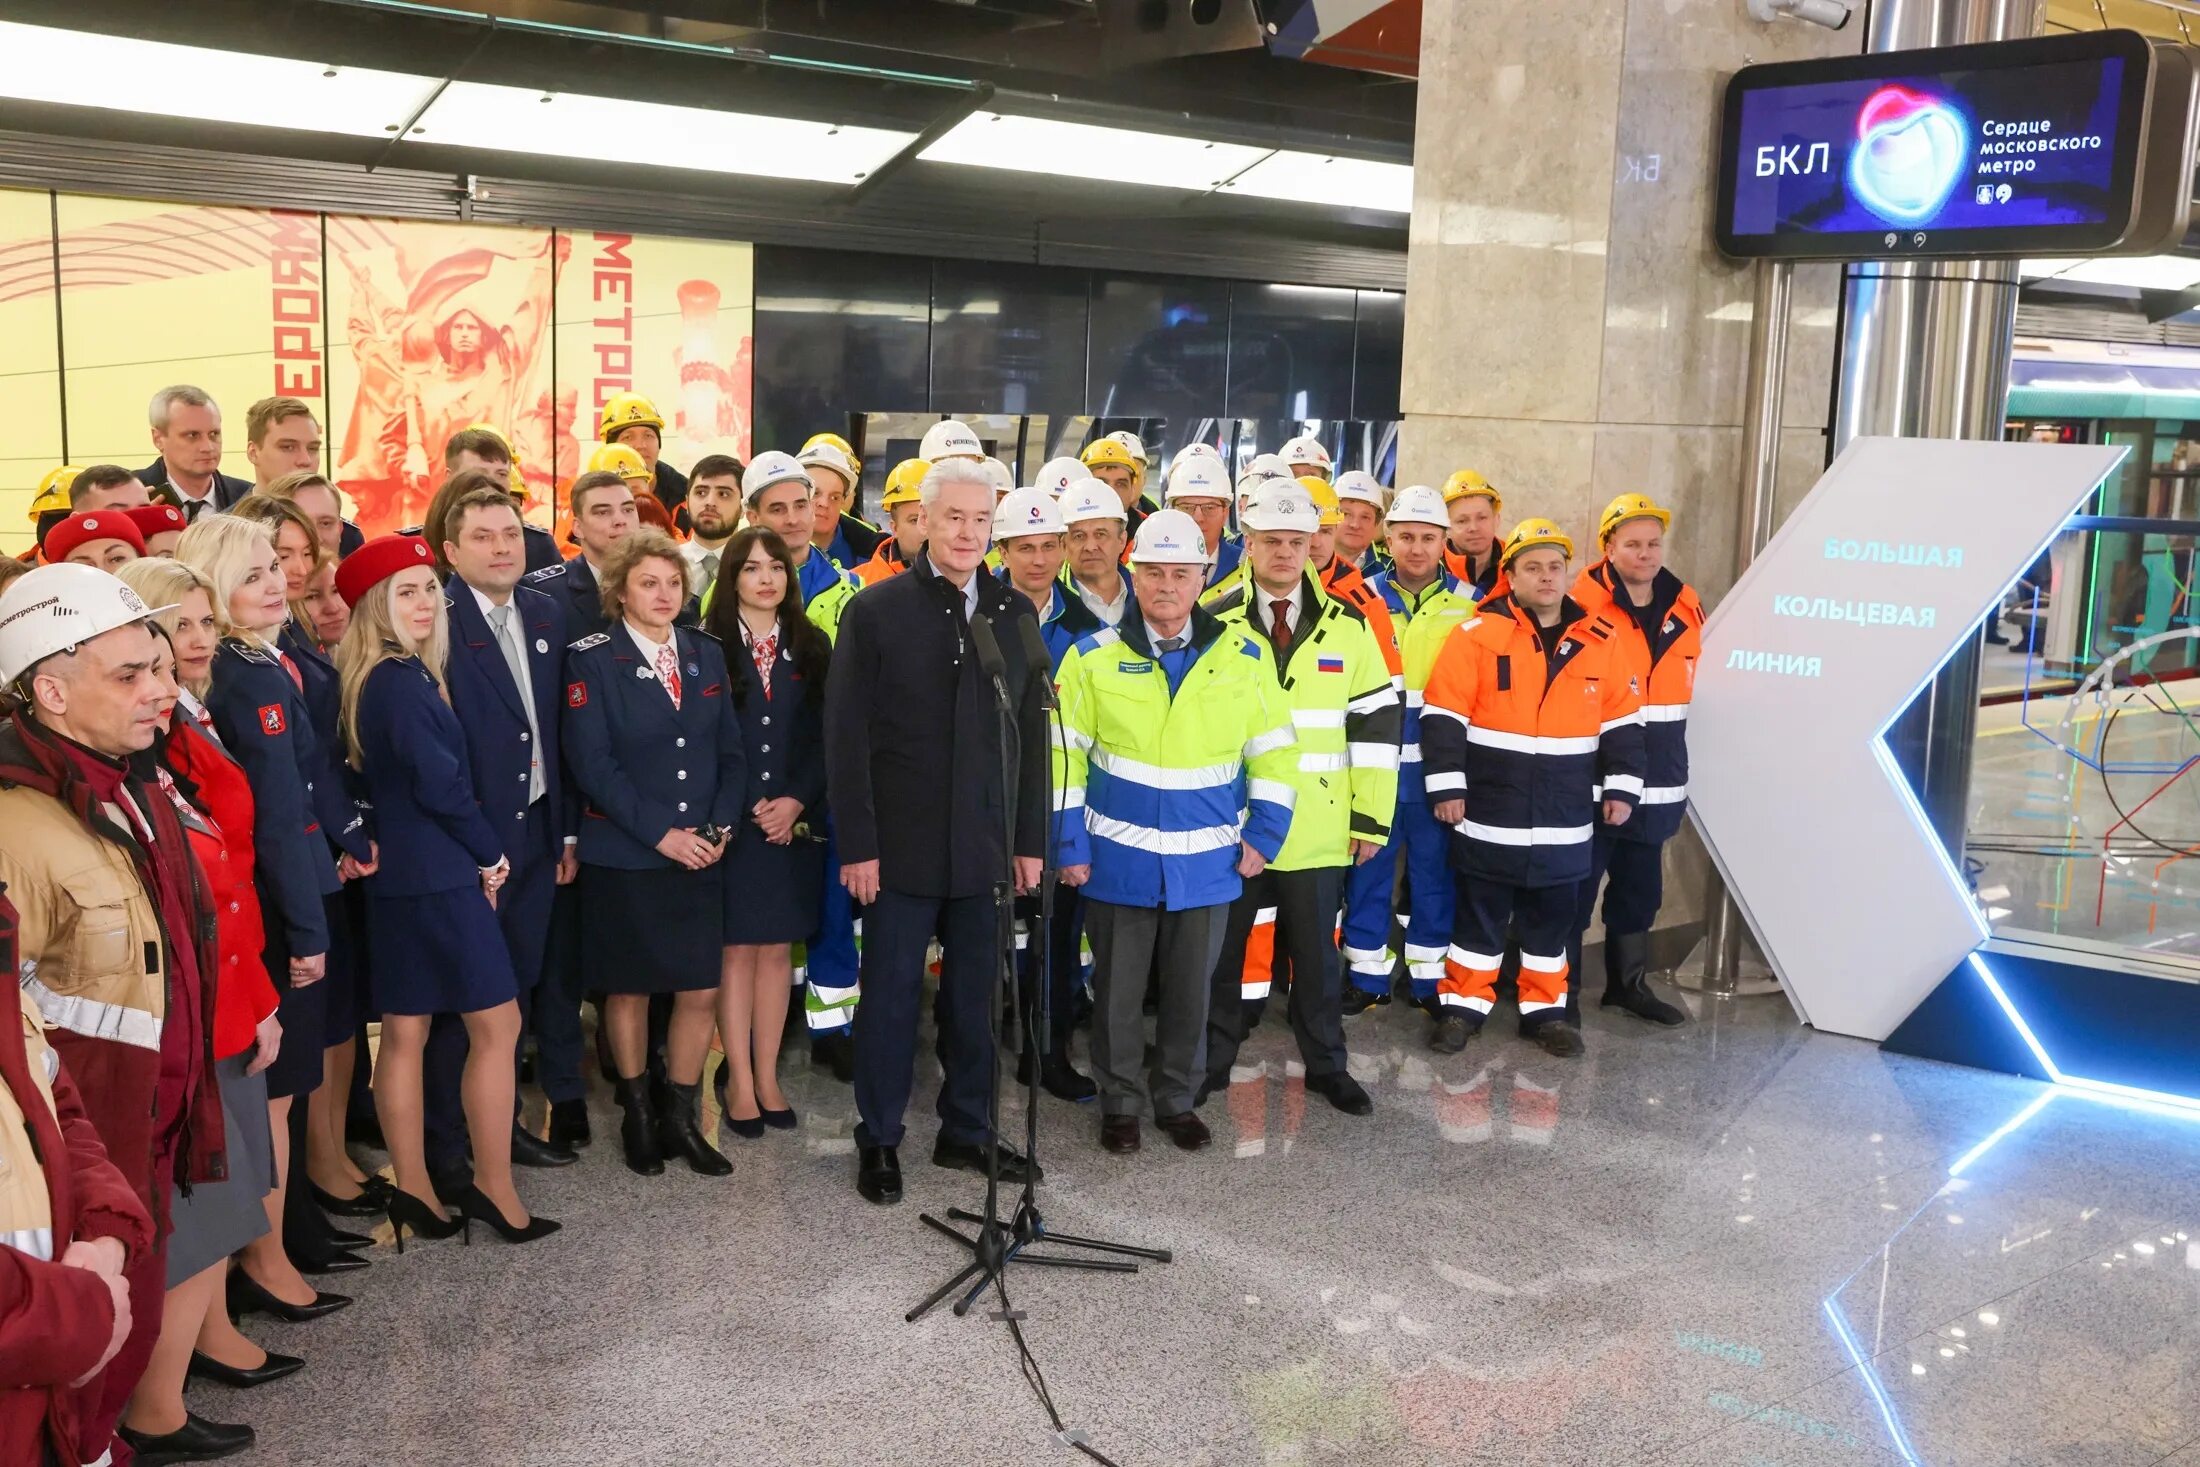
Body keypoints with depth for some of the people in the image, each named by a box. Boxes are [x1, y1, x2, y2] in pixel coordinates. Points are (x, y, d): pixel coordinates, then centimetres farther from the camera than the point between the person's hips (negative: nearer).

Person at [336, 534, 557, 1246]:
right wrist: (491, 854, -4)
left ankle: (414, 1190, 17)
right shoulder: (401, 682, -16)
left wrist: (479, 854, 7)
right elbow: (439, 783, -19)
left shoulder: (390, 677, 12)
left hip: (398, 876, 9)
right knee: (497, 1022, -1)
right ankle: (494, 1187, 5)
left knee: (405, 1032, 10)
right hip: (438, 876, -9)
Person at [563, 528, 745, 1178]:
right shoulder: (591, 659, -6)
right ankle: (638, 1115, 26)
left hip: (701, 854, 4)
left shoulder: (706, 654, 8)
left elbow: (730, 751, 9)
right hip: (622, 857, -4)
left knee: (701, 991, 3)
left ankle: (680, 1117, 19)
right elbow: (591, 762, -13)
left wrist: (722, 825, -5)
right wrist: (659, 832, -16)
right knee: (629, 988, 8)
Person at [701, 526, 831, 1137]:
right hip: (730, 821, -3)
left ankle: (766, 1077, 15)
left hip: (794, 822, 3)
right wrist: (751, 806, -11)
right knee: (736, 948, 2)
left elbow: (824, 736, 4)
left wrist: (796, 801, -9)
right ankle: (738, 1080, 10)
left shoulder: (812, 647, 8)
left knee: (778, 948, 7)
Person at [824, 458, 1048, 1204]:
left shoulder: (1015, 613, 6)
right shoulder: (875, 611, -4)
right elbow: (847, 736, -6)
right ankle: (878, 1140, 20)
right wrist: (857, 845, -10)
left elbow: (1031, 734, 7)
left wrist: (1030, 839, 4)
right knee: (891, 994, 7)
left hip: (986, 846, 3)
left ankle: (966, 1130, 26)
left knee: (974, 996, 11)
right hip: (900, 846, -3)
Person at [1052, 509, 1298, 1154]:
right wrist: (1070, 845, -5)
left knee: (1191, 987, 12)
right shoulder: (1094, 658, -5)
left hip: (1208, 861, 1)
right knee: (1117, 988, 10)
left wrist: (1264, 834, 0)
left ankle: (1178, 1098, 30)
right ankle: (1120, 1101, 27)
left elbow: (1273, 750, 5)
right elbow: (1064, 756, -3)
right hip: (1118, 858, -1)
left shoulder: (1244, 656, -1)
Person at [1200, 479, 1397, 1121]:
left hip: (1318, 829, 1)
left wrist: (1372, 818, -1)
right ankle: (1212, 1063, 26)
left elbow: (1375, 724, 3)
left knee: (1317, 950, 11)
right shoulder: (1216, 625, -2)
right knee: (1224, 948, 11)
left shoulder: (1349, 628, 2)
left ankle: (1326, 1064, 26)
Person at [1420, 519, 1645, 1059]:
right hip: (1489, 813, -3)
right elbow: (1443, 716, -8)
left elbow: (1622, 721, 10)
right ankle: (1465, 1005, 19)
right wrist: (1446, 787, -11)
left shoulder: (1600, 639, 4)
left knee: (1552, 915, 12)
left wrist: (1622, 787, 6)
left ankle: (1544, 1009, 25)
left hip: (1564, 818, 3)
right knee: (1480, 912, 7)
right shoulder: (1479, 634, -7)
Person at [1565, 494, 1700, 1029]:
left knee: (1641, 885, 17)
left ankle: (1629, 982, 32)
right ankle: (1561, 991, 12)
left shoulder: (1685, 606, 7)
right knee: (1576, 883, 1)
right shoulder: (1583, 607, -13)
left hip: (1657, 777, 6)